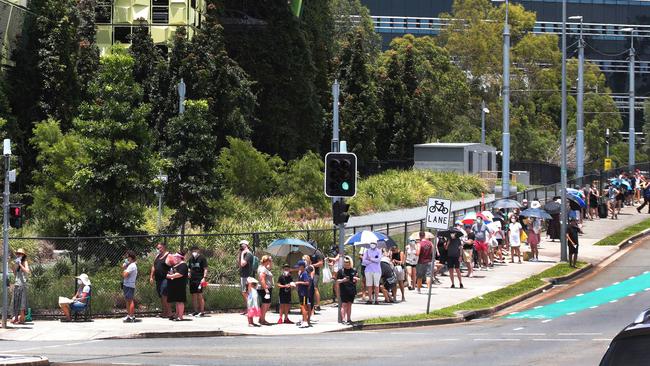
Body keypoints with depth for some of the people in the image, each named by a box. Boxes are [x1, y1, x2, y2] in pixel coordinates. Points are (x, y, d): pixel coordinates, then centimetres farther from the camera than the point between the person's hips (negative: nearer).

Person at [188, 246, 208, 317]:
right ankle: (196, 311, 16)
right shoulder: (191, 259, 15)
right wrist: (189, 273, 4)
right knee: (193, 295, 9)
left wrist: (204, 278, -15)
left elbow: (205, 269, -6)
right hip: (192, 279, 7)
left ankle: (202, 311, -5)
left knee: (199, 295, -9)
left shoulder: (202, 258, -4)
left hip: (200, 279, -7)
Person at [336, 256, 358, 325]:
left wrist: (356, 279, -4)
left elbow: (357, 280, 19)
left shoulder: (354, 270, 10)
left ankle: (349, 319, 16)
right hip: (344, 290, -4)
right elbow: (337, 281, -1)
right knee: (344, 304, -8)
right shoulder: (341, 271, -1)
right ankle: (343, 319, -10)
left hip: (352, 290, 4)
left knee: (349, 304, 10)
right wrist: (342, 280, -20)